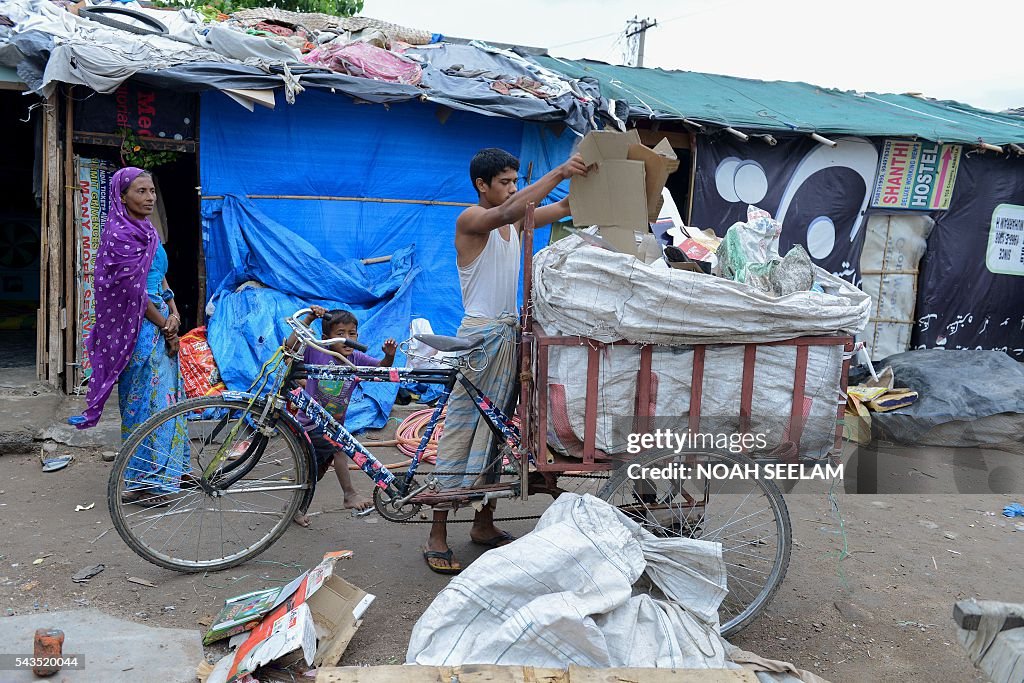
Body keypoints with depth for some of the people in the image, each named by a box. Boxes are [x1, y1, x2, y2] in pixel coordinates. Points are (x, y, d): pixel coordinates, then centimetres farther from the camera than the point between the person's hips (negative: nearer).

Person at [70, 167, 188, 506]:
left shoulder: (146, 230, 14)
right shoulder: (121, 233, -14)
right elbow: (134, 291, -17)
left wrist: (174, 313, -3)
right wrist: (166, 326, -10)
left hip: (160, 323, 9)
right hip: (139, 329, -9)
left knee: (163, 396, 15)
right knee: (146, 400, -3)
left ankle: (161, 471, 27)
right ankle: (141, 482, 8)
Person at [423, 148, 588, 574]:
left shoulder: (516, 221, 14)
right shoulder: (471, 219, -9)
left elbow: (564, 208, 10)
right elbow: (508, 211, -29)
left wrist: (588, 176, -7)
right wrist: (558, 173, -32)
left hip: (510, 334, 8)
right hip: (480, 334, -8)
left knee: (496, 430, 12)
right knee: (460, 431, -5)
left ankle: (484, 524, 24)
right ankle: (437, 536, 4)